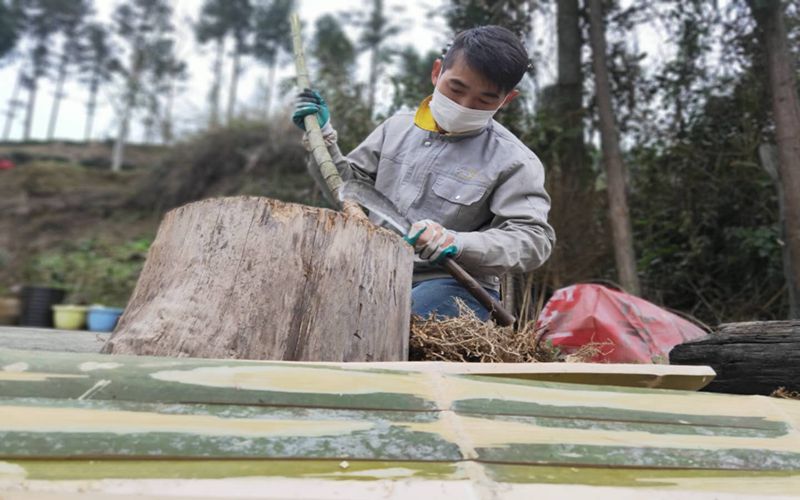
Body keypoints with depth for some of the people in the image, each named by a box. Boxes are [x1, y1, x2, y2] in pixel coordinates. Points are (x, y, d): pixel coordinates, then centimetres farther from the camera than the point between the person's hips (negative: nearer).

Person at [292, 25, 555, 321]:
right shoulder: (398, 127, 12)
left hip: (454, 287, -5)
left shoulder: (513, 161, -3)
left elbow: (533, 239, -13)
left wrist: (455, 242, -29)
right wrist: (323, 136, 5)